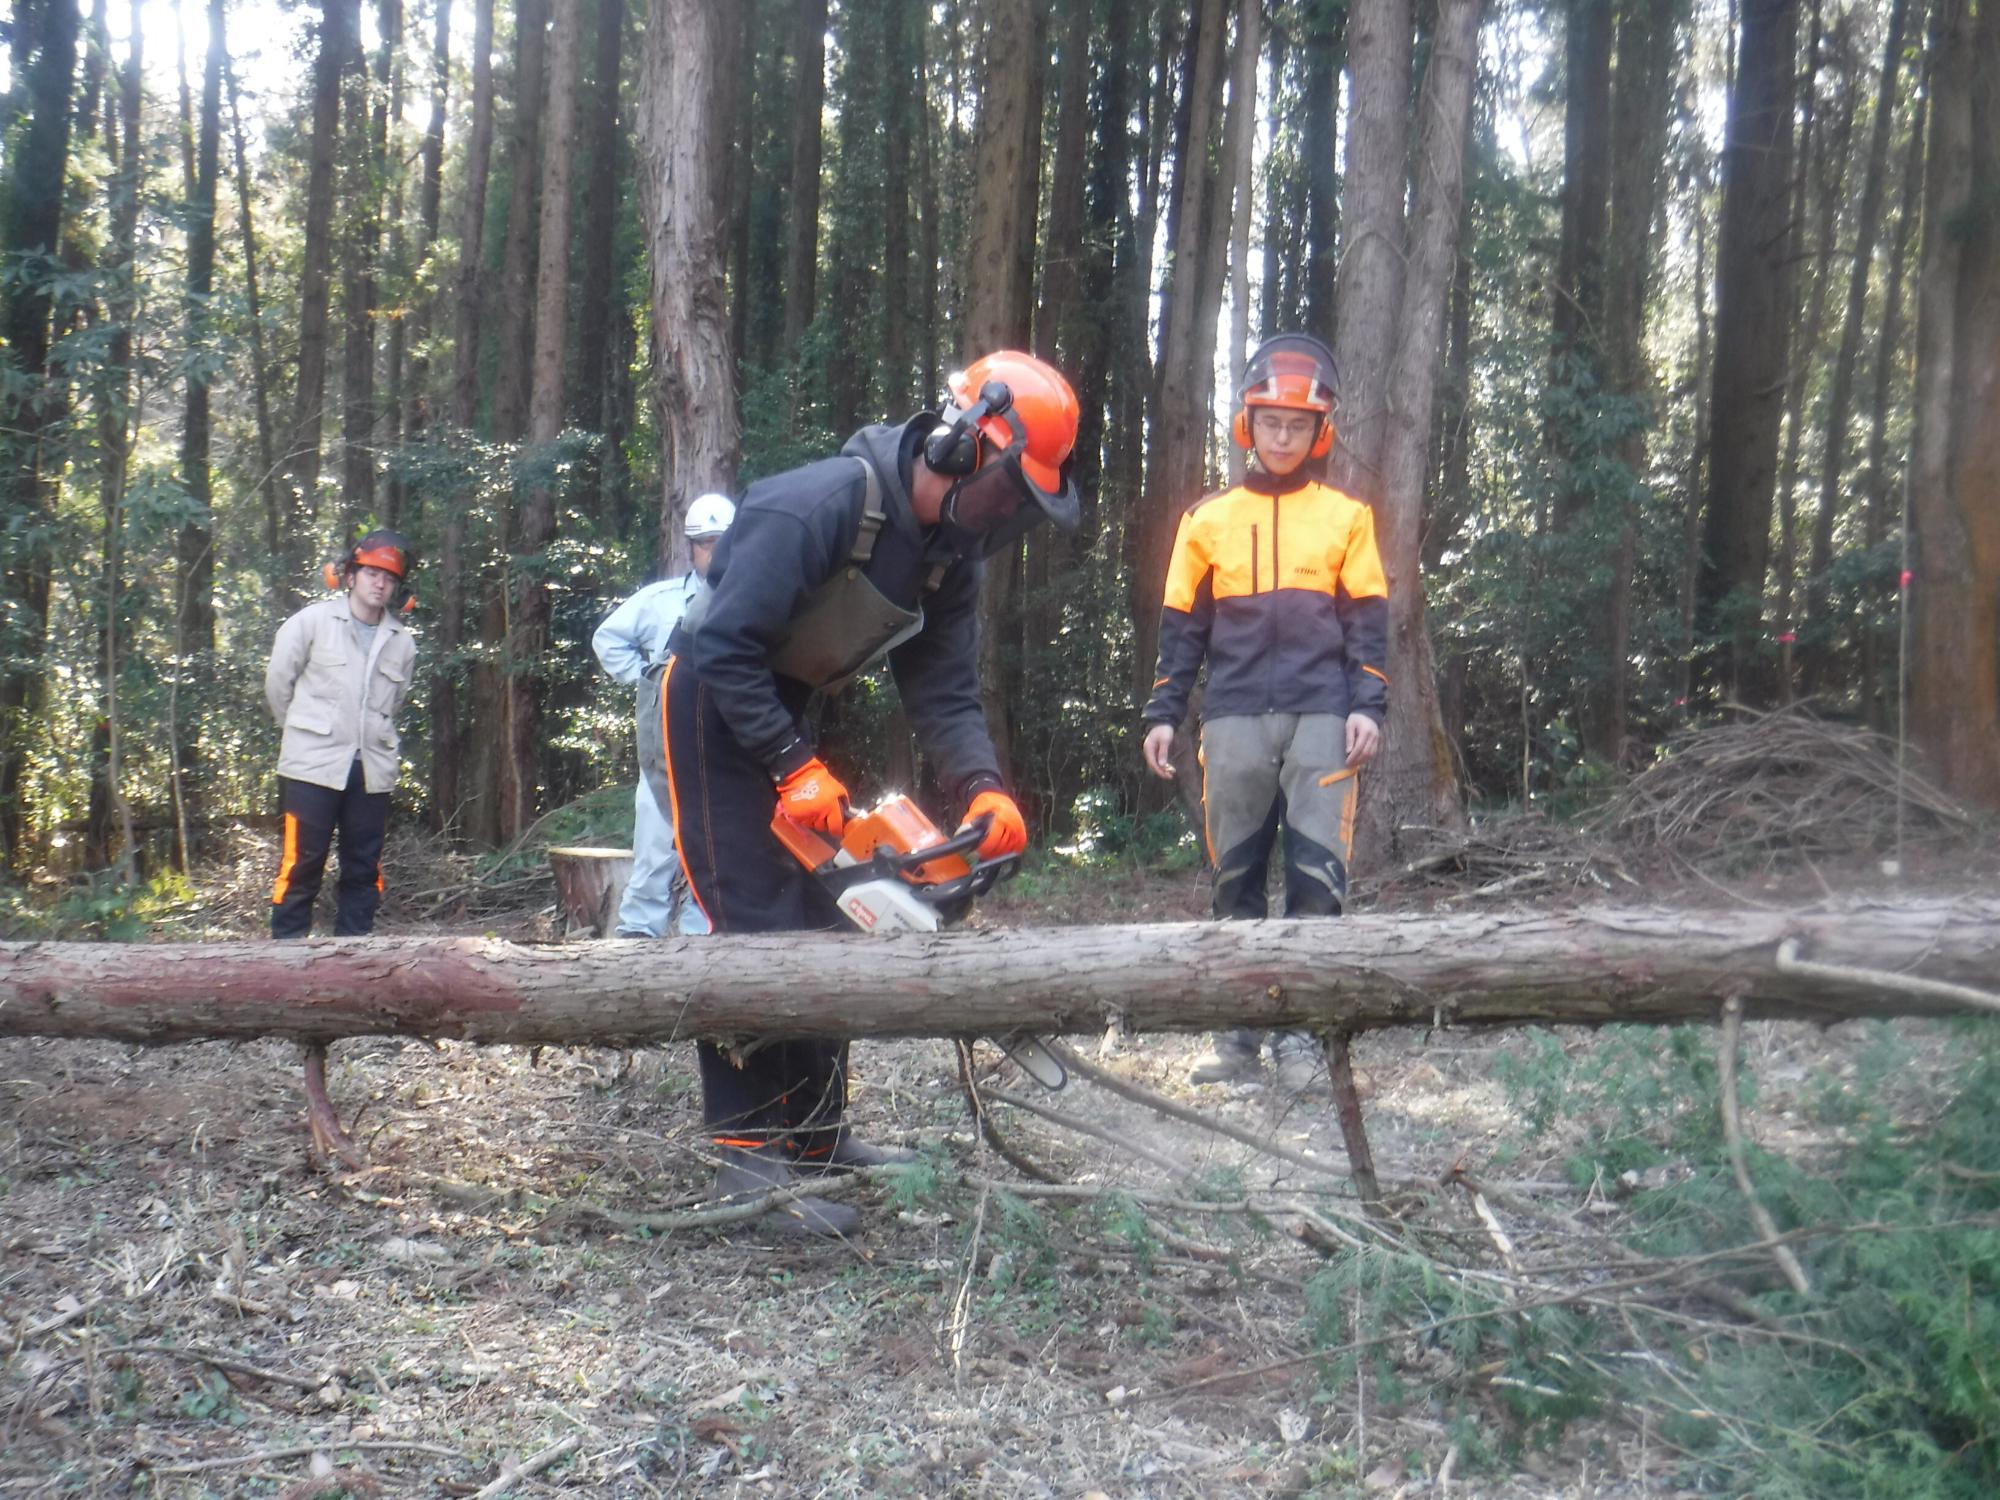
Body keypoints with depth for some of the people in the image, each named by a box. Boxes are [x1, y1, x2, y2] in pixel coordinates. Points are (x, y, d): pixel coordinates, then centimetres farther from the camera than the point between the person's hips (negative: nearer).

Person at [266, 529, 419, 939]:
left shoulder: (402, 642, 8)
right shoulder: (312, 621, -1)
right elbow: (278, 681, 7)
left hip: (372, 768, 4)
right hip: (313, 764, -4)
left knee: (364, 869, 8)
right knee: (302, 863, -3)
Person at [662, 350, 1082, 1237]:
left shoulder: (951, 552, -3)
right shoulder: (824, 505, -28)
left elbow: (944, 692, -5)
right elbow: (727, 648, -30)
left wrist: (981, 790, -21)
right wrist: (795, 769, -29)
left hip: (796, 711, 9)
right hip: (717, 708, -9)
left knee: (826, 915, 8)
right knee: (757, 921, -13)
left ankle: (814, 1131, 19)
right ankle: (747, 1153, -6)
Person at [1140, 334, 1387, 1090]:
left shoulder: (1346, 516, 10)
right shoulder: (1208, 518, 13)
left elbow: (1367, 619, 7)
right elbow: (1182, 625, 13)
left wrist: (1367, 705, -4)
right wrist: (1162, 712, 6)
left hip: (1319, 714, -1)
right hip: (1235, 716, 2)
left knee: (1317, 873, -7)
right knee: (1235, 875, 4)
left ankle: (1301, 1034, -1)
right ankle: (1239, 1035, 10)